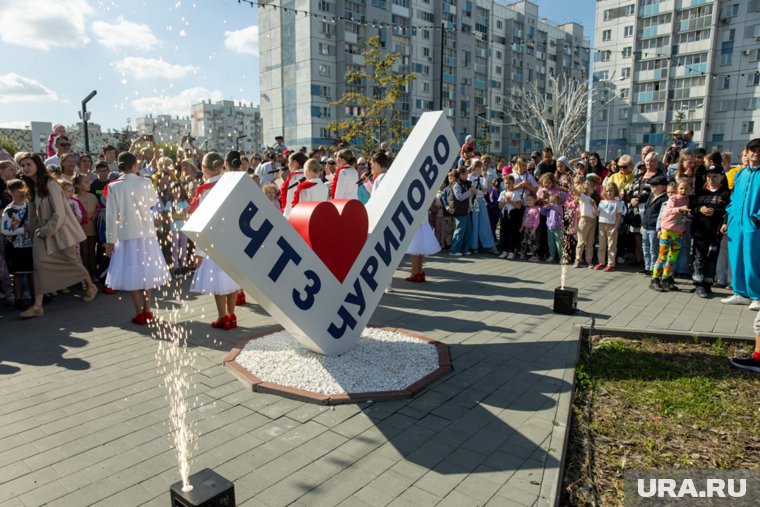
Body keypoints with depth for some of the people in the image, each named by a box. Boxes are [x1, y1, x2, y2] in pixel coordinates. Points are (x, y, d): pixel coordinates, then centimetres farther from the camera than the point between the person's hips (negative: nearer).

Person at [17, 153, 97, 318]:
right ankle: (37, 305, -6)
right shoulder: (32, 187, 9)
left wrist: (46, 231, -14)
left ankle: (91, 287, 30)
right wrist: (35, 230, 9)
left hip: (60, 230, -6)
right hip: (43, 232, 6)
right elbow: (34, 212, 15)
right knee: (40, 264, -5)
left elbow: (59, 213, -17)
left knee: (71, 260, 4)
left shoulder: (50, 184, -14)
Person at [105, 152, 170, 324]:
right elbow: (154, 202, 11)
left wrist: (110, 240, -1)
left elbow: (111, 215, -7)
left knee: (132, 272, 7)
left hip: (126, 235, -1)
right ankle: (147, 310, 22)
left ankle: (139, 314, 10)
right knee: (145, 269, 14)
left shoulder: (114, 186, -7)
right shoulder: (145, 182, -6)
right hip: (146, 233, 1)